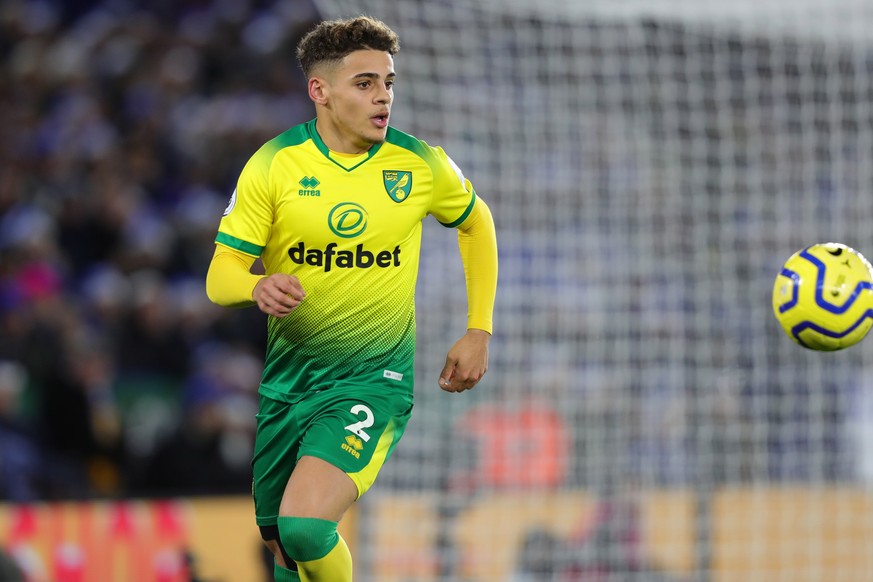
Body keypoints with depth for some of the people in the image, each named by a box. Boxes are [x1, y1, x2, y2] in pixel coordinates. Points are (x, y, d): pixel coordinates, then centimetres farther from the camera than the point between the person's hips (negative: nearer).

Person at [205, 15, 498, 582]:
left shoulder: (422, 164, -4)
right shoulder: (274, 164, -7)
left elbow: (477, 223, 16)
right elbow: (221, 275, -8)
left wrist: (479, 330, 8)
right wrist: (259, 288, -31)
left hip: (373, 380, -2)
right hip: (283, 379, 2)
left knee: (304, 527, -25)